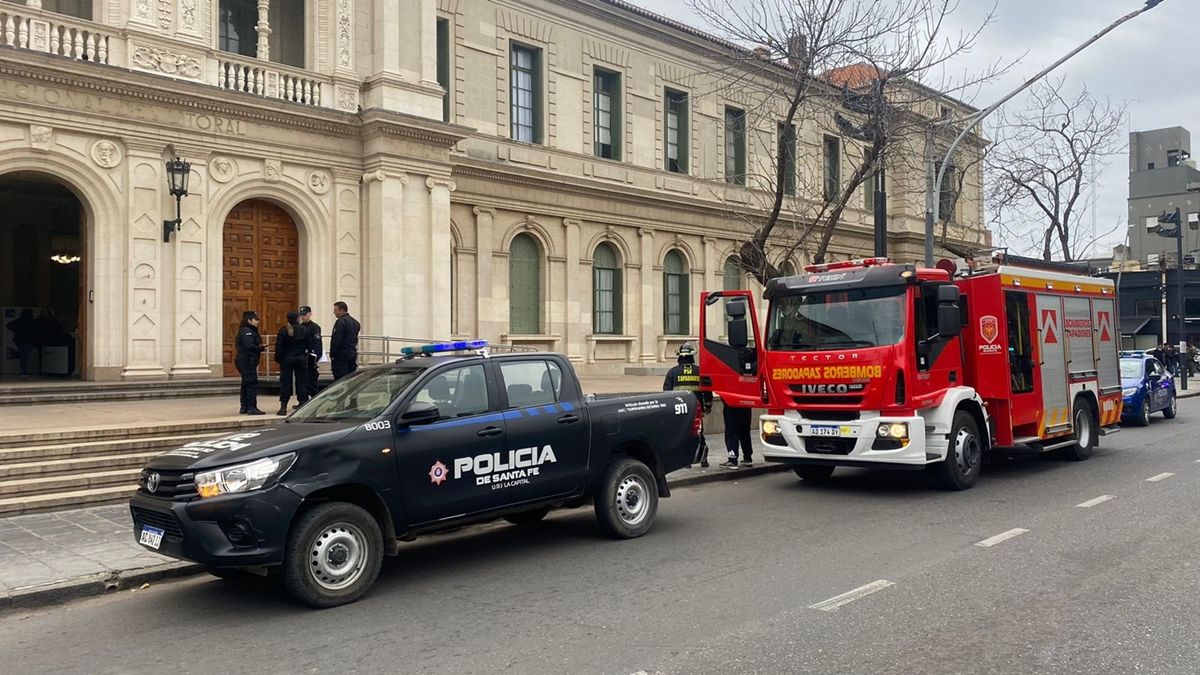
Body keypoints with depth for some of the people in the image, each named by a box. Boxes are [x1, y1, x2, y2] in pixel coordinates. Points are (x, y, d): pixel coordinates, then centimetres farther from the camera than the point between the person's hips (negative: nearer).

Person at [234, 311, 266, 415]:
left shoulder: (250, 331, 18)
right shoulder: (246, 331, -13)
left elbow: (254, 344, 11)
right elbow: (249, 346, -24)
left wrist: (259, 347, -6)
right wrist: (261, 348, -12)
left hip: (245, 362, 11)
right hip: (247, 361, -11)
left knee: (246, 384, 14)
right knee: (252, 383, -10)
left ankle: (244, 407, 20)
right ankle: (251, 408, -11)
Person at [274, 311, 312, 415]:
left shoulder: (283, 330, -4)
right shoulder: (304, 330, -5)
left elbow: (279, 347, -5)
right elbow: (308, 345, -2)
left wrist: (278, 359, 3)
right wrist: (306, 356, 12)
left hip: (286, 359, 0)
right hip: (301, 359, 0)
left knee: (285, 382, 3)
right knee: (301, 382, 7)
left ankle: (283, 407, 0)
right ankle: (303, 403, 8)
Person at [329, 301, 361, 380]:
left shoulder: (341, 322, -14)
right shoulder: (355, 322, 15)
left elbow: (336, 340, -17)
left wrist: (332, 354, -10)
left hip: (341, 356, -9)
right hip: (352, 354, 9)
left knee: (340, 380, -8)